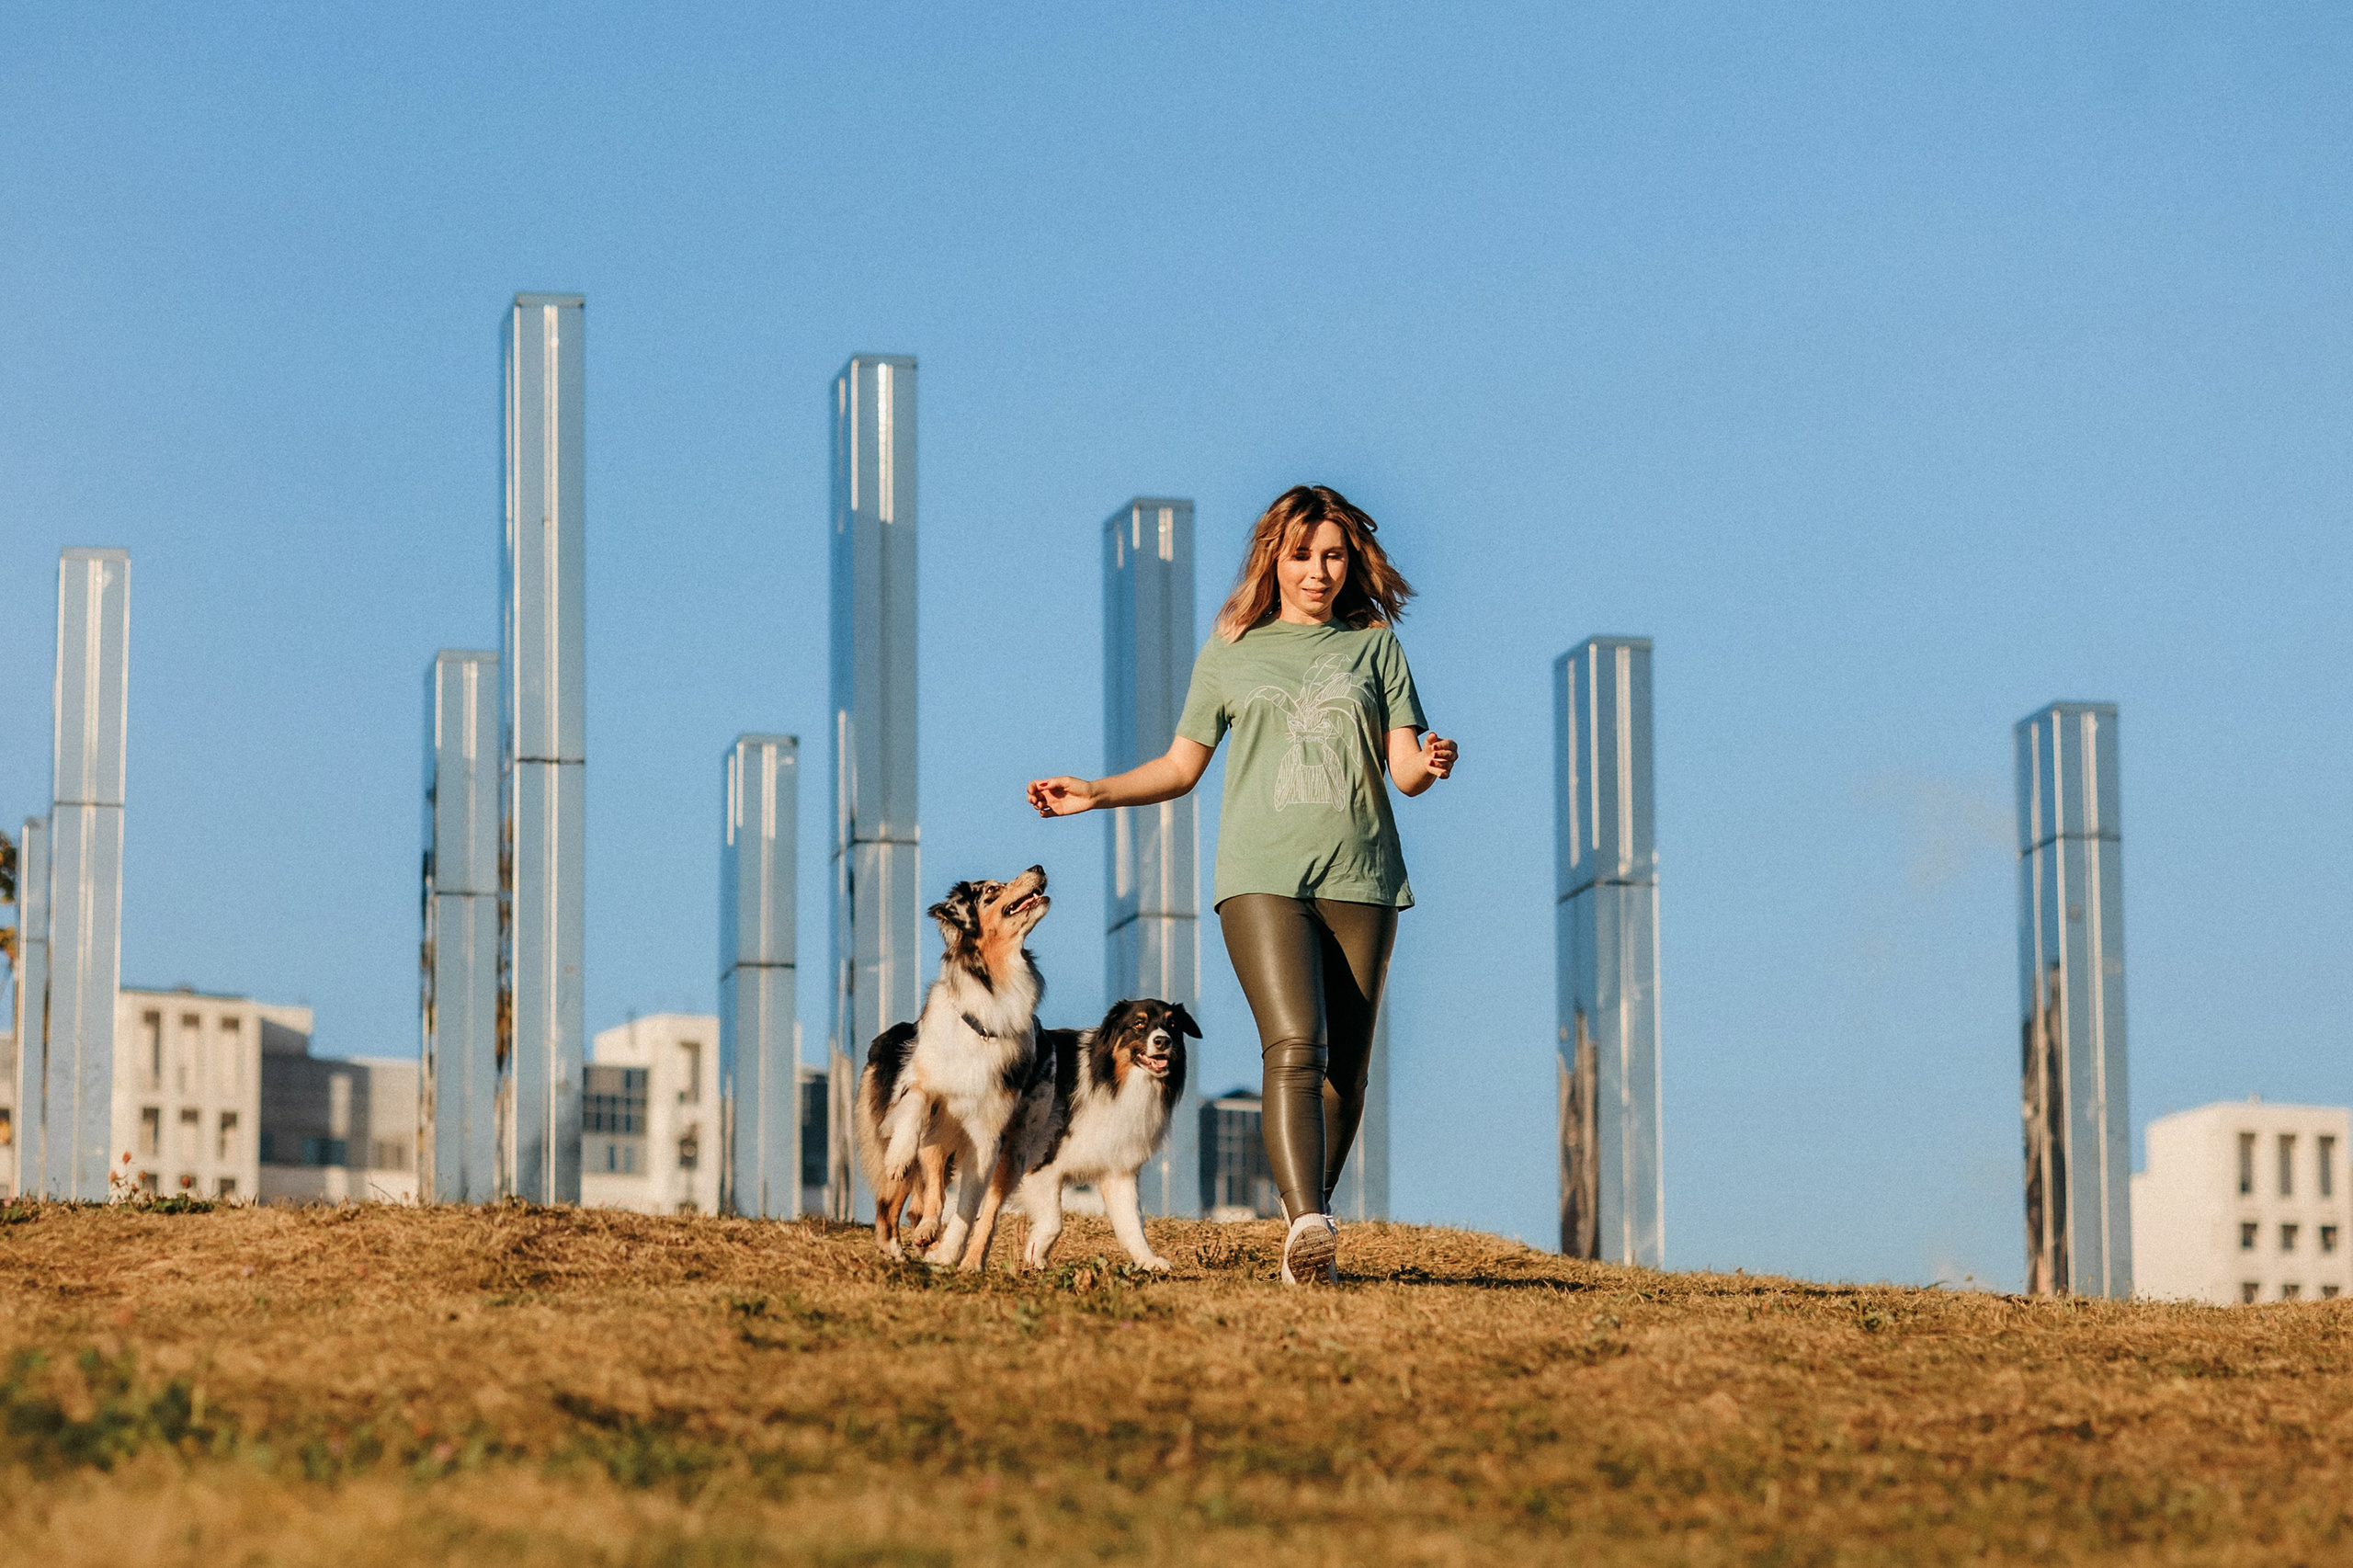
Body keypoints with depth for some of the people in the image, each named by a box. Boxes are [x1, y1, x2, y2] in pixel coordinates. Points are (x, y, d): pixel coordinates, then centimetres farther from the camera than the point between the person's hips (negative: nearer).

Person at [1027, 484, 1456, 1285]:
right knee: (1295, 1047, -20)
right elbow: (1181, 766, 18)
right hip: (1262, 876, -2)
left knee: (1345, 1071, 2)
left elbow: (1403, 770, 6)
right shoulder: (1232, 650, 13)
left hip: (1359, 879, 2)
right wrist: (1095, 793, 4)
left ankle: (1310, 1231, 14)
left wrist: (1428, 763, -18)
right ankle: (1308, 1225, -33)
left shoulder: (1375, 647, 13)